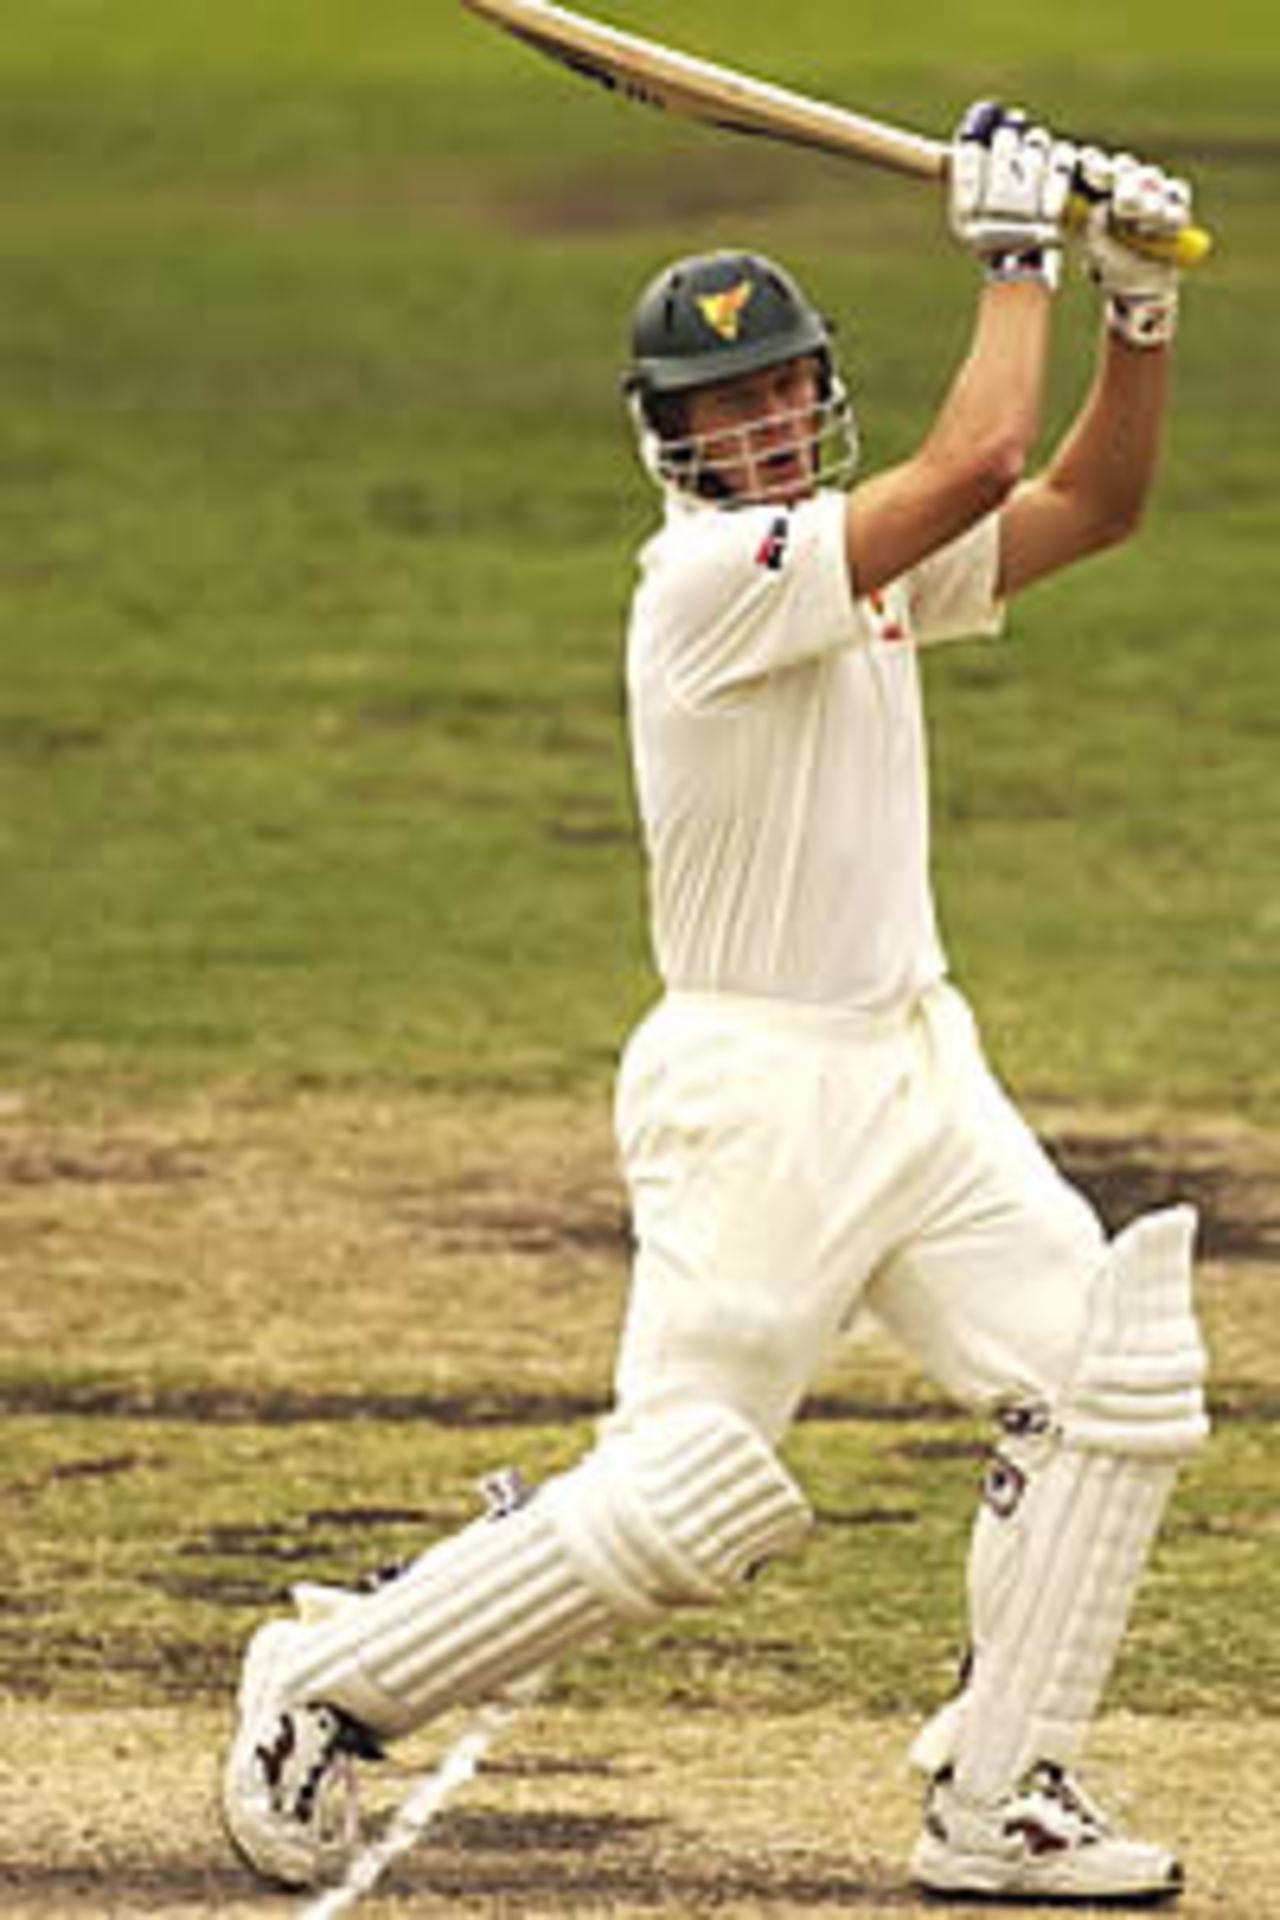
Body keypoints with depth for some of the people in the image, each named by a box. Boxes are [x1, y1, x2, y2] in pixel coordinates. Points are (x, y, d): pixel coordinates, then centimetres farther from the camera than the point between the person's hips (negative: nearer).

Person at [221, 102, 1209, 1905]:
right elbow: (974, 466, -25)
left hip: (919, 1072, 9)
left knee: (1111, 1378, -2)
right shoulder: (716, 573, -17)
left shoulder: (855, 563, 10)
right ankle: (331, 1684, 11)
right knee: (684, 1497, -7)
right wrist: (1015, 250, -16)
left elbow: (1090, 502, 13)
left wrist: (1140, 306, 0)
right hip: (758, 1094, -9)